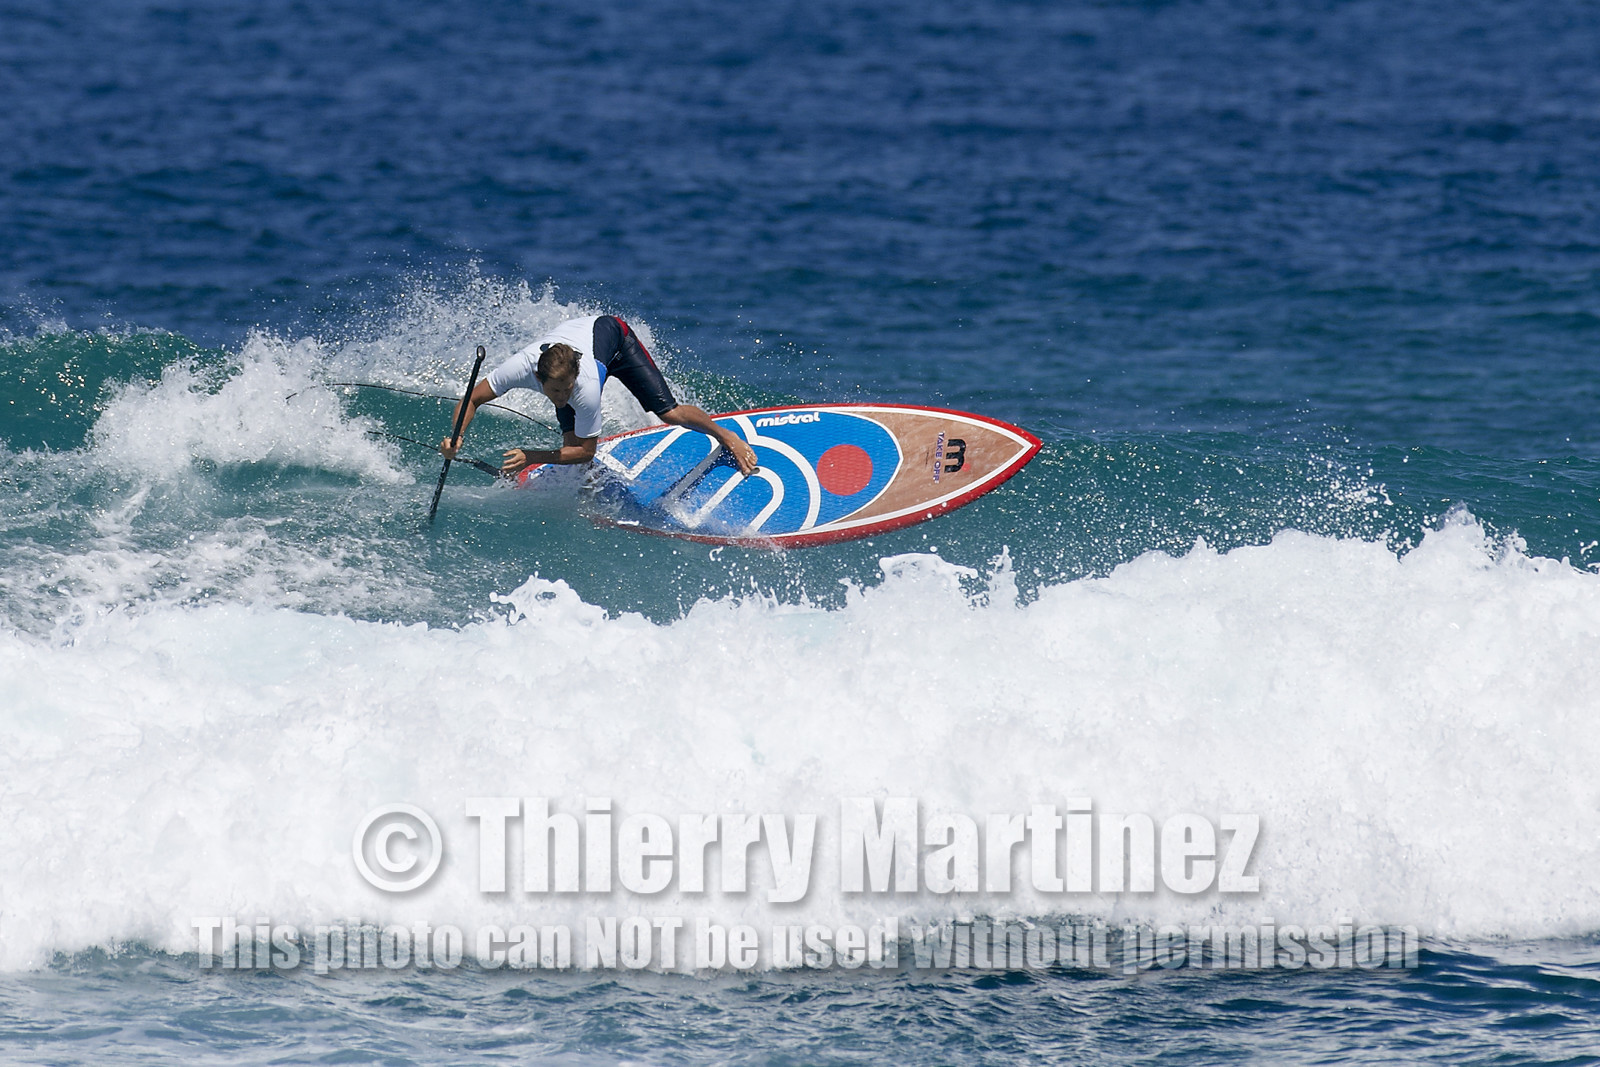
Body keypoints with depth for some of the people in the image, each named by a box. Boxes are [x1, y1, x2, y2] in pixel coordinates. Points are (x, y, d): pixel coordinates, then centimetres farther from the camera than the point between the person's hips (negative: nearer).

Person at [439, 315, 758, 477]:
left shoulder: (587, 386, -45)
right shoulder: (521, 367, -40)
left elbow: (586, 451, -33)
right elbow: (472, 400, -25)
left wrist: (531, 457, -41)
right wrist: (457, 436, -44)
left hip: (611, 333, -4)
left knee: (669, 413, -13)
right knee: (571, 443, -10)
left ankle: (728, 437, 14)